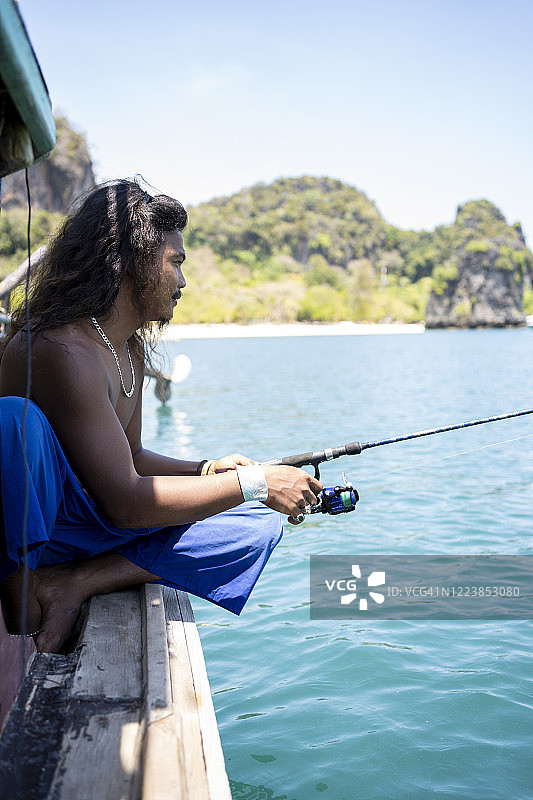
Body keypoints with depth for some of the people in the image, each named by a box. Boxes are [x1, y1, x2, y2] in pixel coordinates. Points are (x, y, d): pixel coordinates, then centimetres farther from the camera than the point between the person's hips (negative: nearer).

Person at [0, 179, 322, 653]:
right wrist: (255, 483, -21)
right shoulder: (60, 351, -23)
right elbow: (125, 501, -27)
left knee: (260, 525, -1)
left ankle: (73, 583, -11)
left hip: (91, 525, 9)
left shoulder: (132, 351, 7)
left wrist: (207, 471, -4)